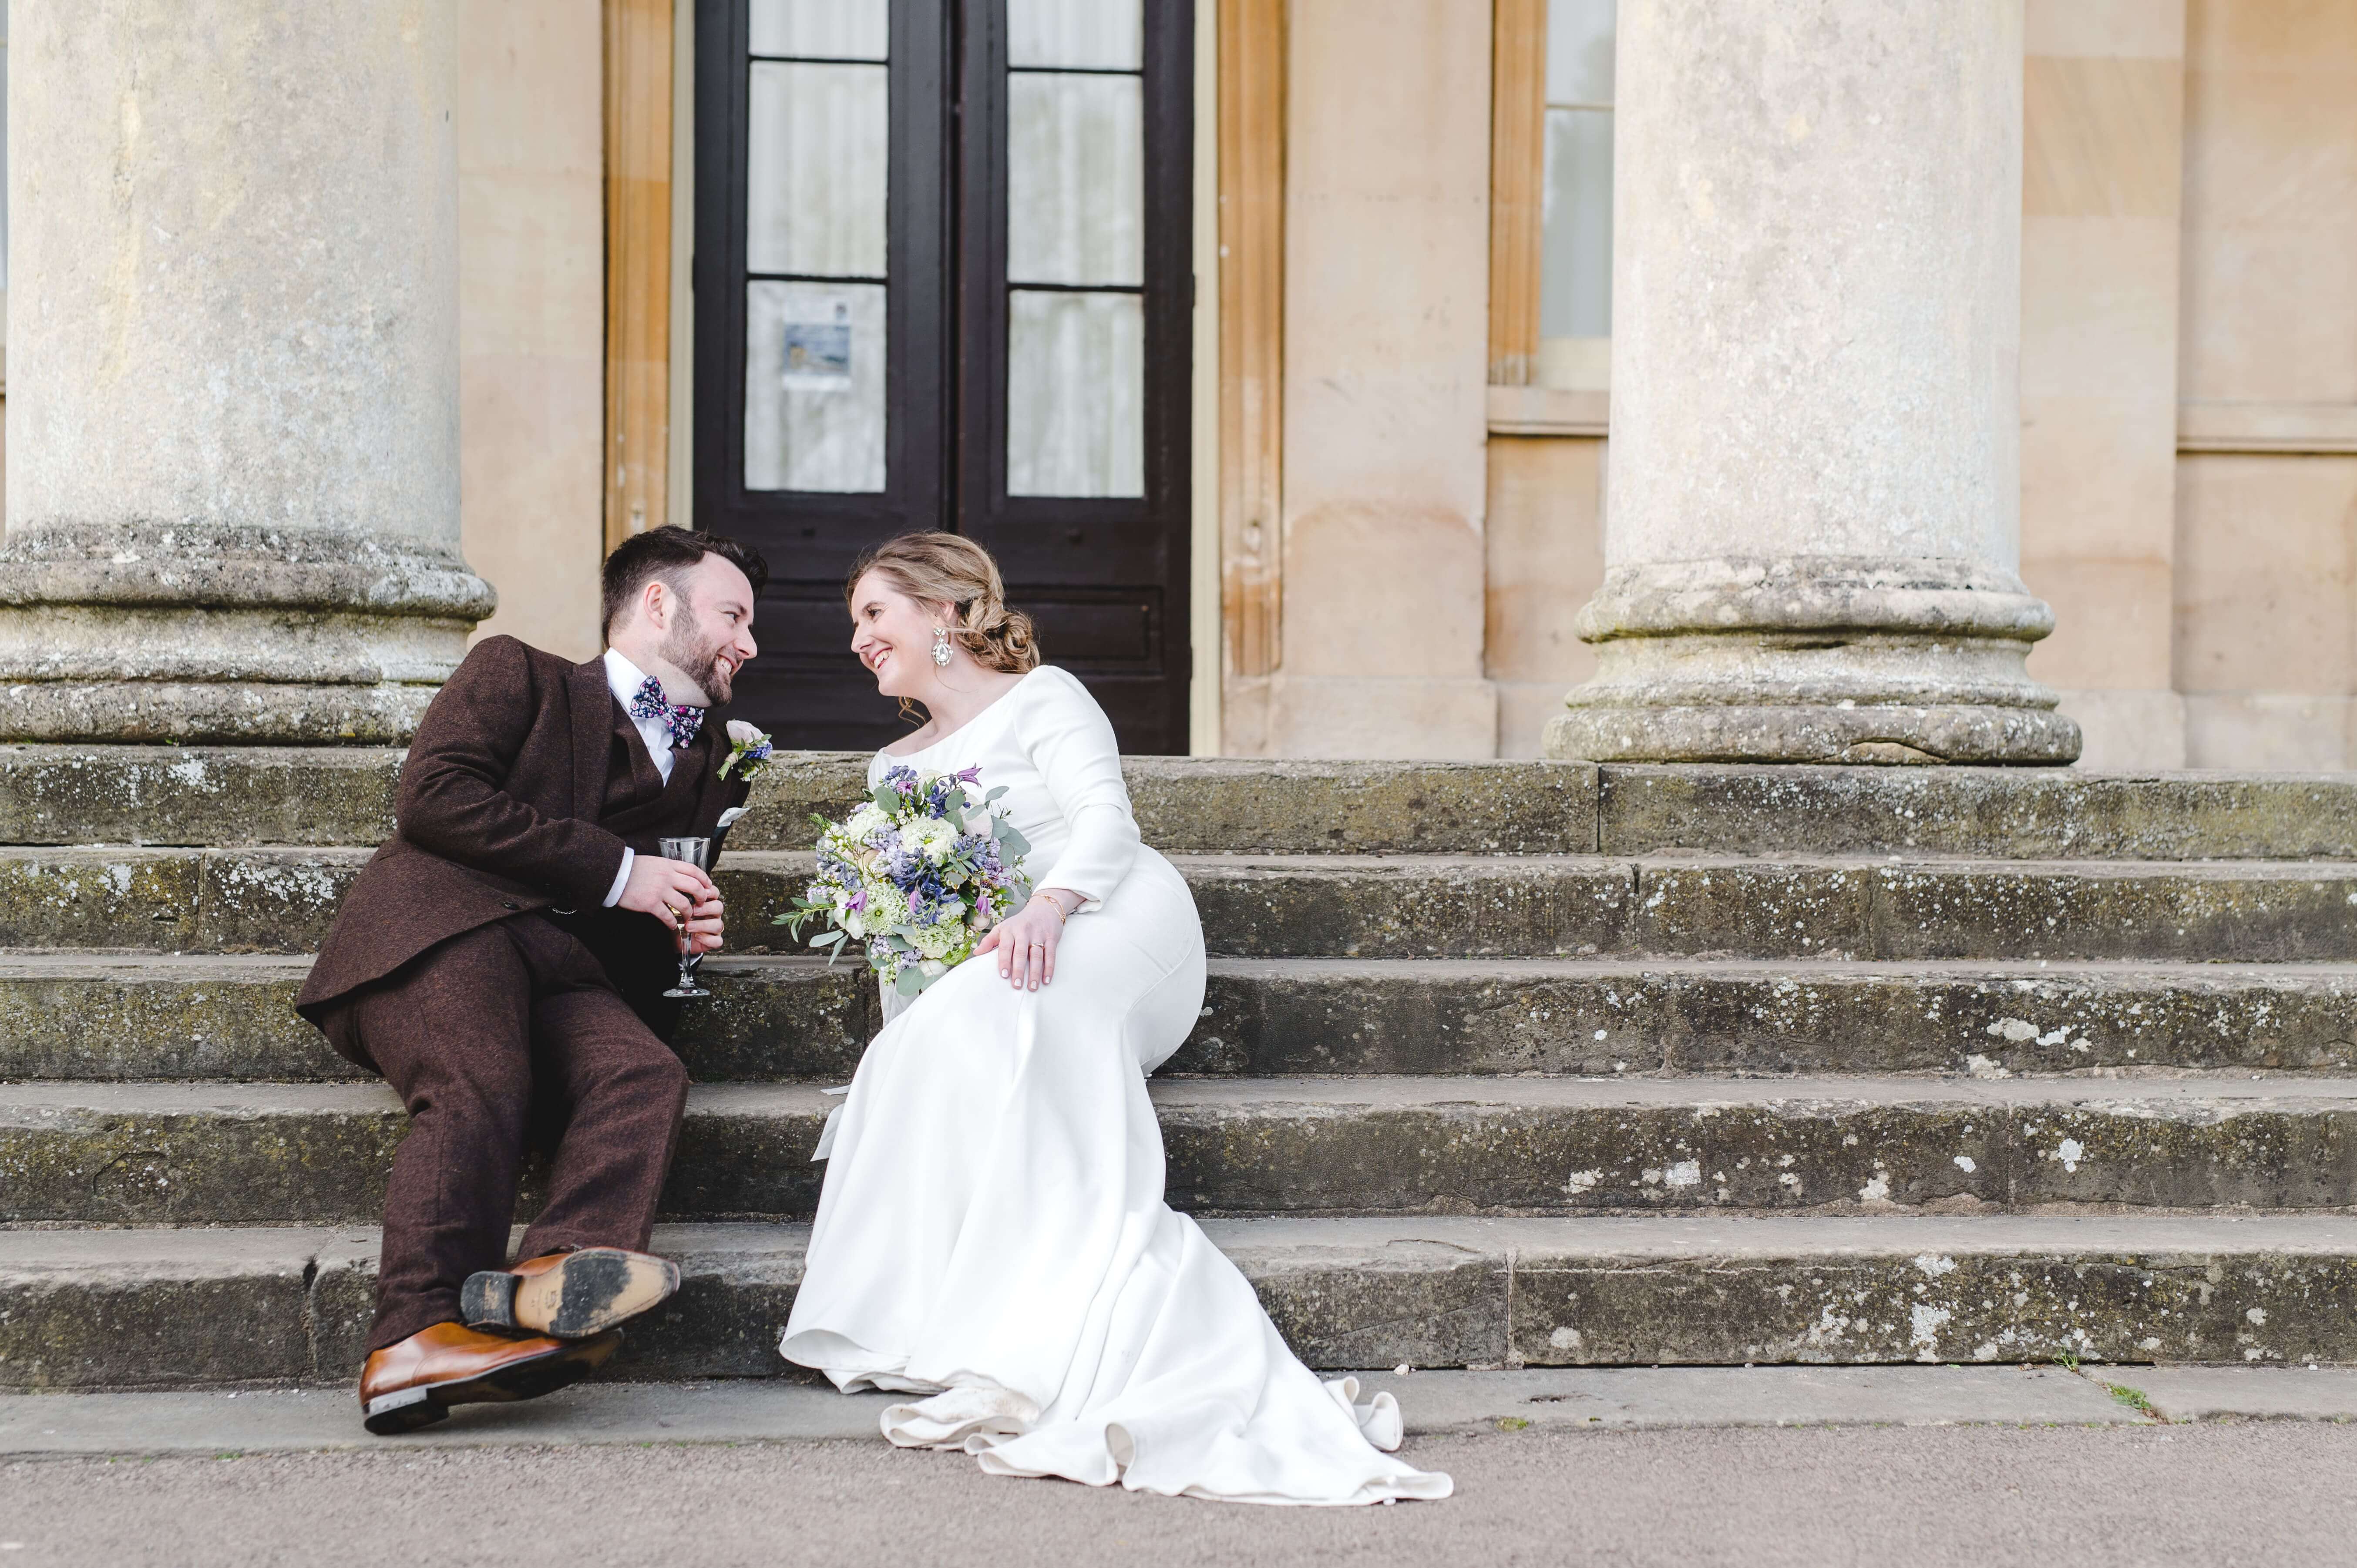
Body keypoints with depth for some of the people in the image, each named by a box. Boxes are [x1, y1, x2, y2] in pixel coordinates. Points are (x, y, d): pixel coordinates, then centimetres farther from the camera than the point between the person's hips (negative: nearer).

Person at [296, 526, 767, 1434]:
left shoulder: (703, 768, 34)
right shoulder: (519, 676, 16)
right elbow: (433, 795, -3)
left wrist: (681, 937, 14)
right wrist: (615, 871, -5)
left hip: (565, 976, 4)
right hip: (447, 923, -4)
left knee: (647, 1073, -29)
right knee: (480, 1088, -34)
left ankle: (556, 1278, -51)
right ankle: (417, 1339, -43)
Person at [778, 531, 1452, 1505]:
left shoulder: (1040, 699, 12)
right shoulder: (892, 769, 32)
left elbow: (1106, 819, -4)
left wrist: (1047, 907, -25)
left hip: (1114, 924, -5)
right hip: (963, 976, 5)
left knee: (983, 1013, -38)